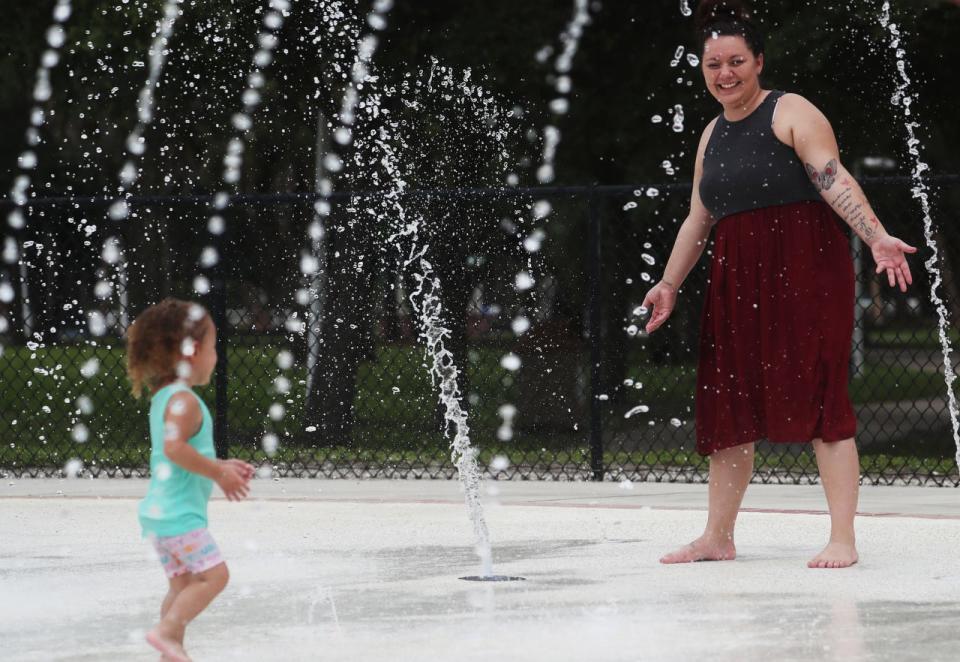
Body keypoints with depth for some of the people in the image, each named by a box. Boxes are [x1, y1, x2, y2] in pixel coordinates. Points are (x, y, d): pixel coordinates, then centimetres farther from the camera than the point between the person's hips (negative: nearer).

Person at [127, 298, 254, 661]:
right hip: (180, 512, -10)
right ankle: (166, 630, -15)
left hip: (159, 512, 10)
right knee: (214, 573, -10)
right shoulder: (183, 399, -16)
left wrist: (220, 466, 18)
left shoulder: (162, 397, 16)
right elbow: (175, 447, -30)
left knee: (183, 582, 13)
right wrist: (218, 473, -22)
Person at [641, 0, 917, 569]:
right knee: (727, 402, 6)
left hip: (806, 272, -7)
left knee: (819, 396, -9)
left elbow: (835, 181, -16)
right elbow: (698, 221, 24)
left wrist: (878, 238, -27)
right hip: (739, 281, 7)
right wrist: (669, 285, 24)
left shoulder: (791, 113, -5)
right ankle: (718, 537, 15)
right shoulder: (713, 136, 17)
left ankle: (843, 538, -7)